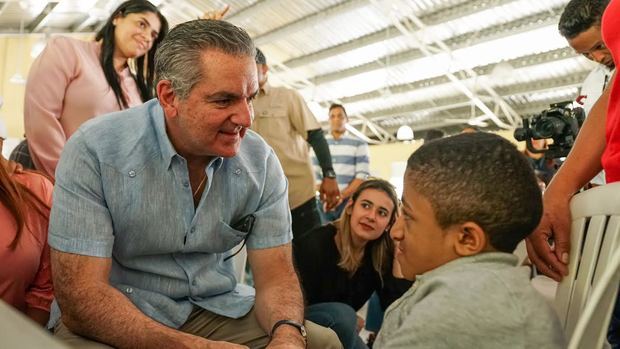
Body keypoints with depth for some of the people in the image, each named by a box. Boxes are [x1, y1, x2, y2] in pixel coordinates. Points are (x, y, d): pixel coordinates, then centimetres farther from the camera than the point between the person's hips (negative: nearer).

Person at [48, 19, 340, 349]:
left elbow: (275, 273, -5)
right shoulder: (94, 151, -18)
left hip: (217, 311, 3)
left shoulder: (261, 161, -6)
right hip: (117, 322, -2)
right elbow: (81, 295, -21)